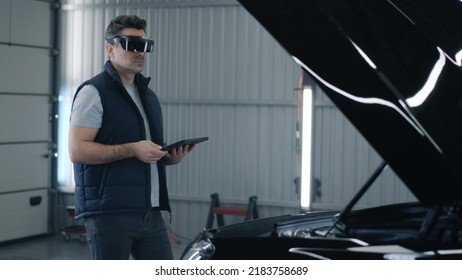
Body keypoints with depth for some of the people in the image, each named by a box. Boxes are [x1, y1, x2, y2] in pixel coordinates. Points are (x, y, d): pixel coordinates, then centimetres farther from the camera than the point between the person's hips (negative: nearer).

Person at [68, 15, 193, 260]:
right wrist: (132, 150, -21)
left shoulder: (148, 96, 20)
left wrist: (172, 156, 5)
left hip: (150, 212, 8)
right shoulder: (94, 92, -6)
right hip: (109, 213, -7)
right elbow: (77, 150, -15)